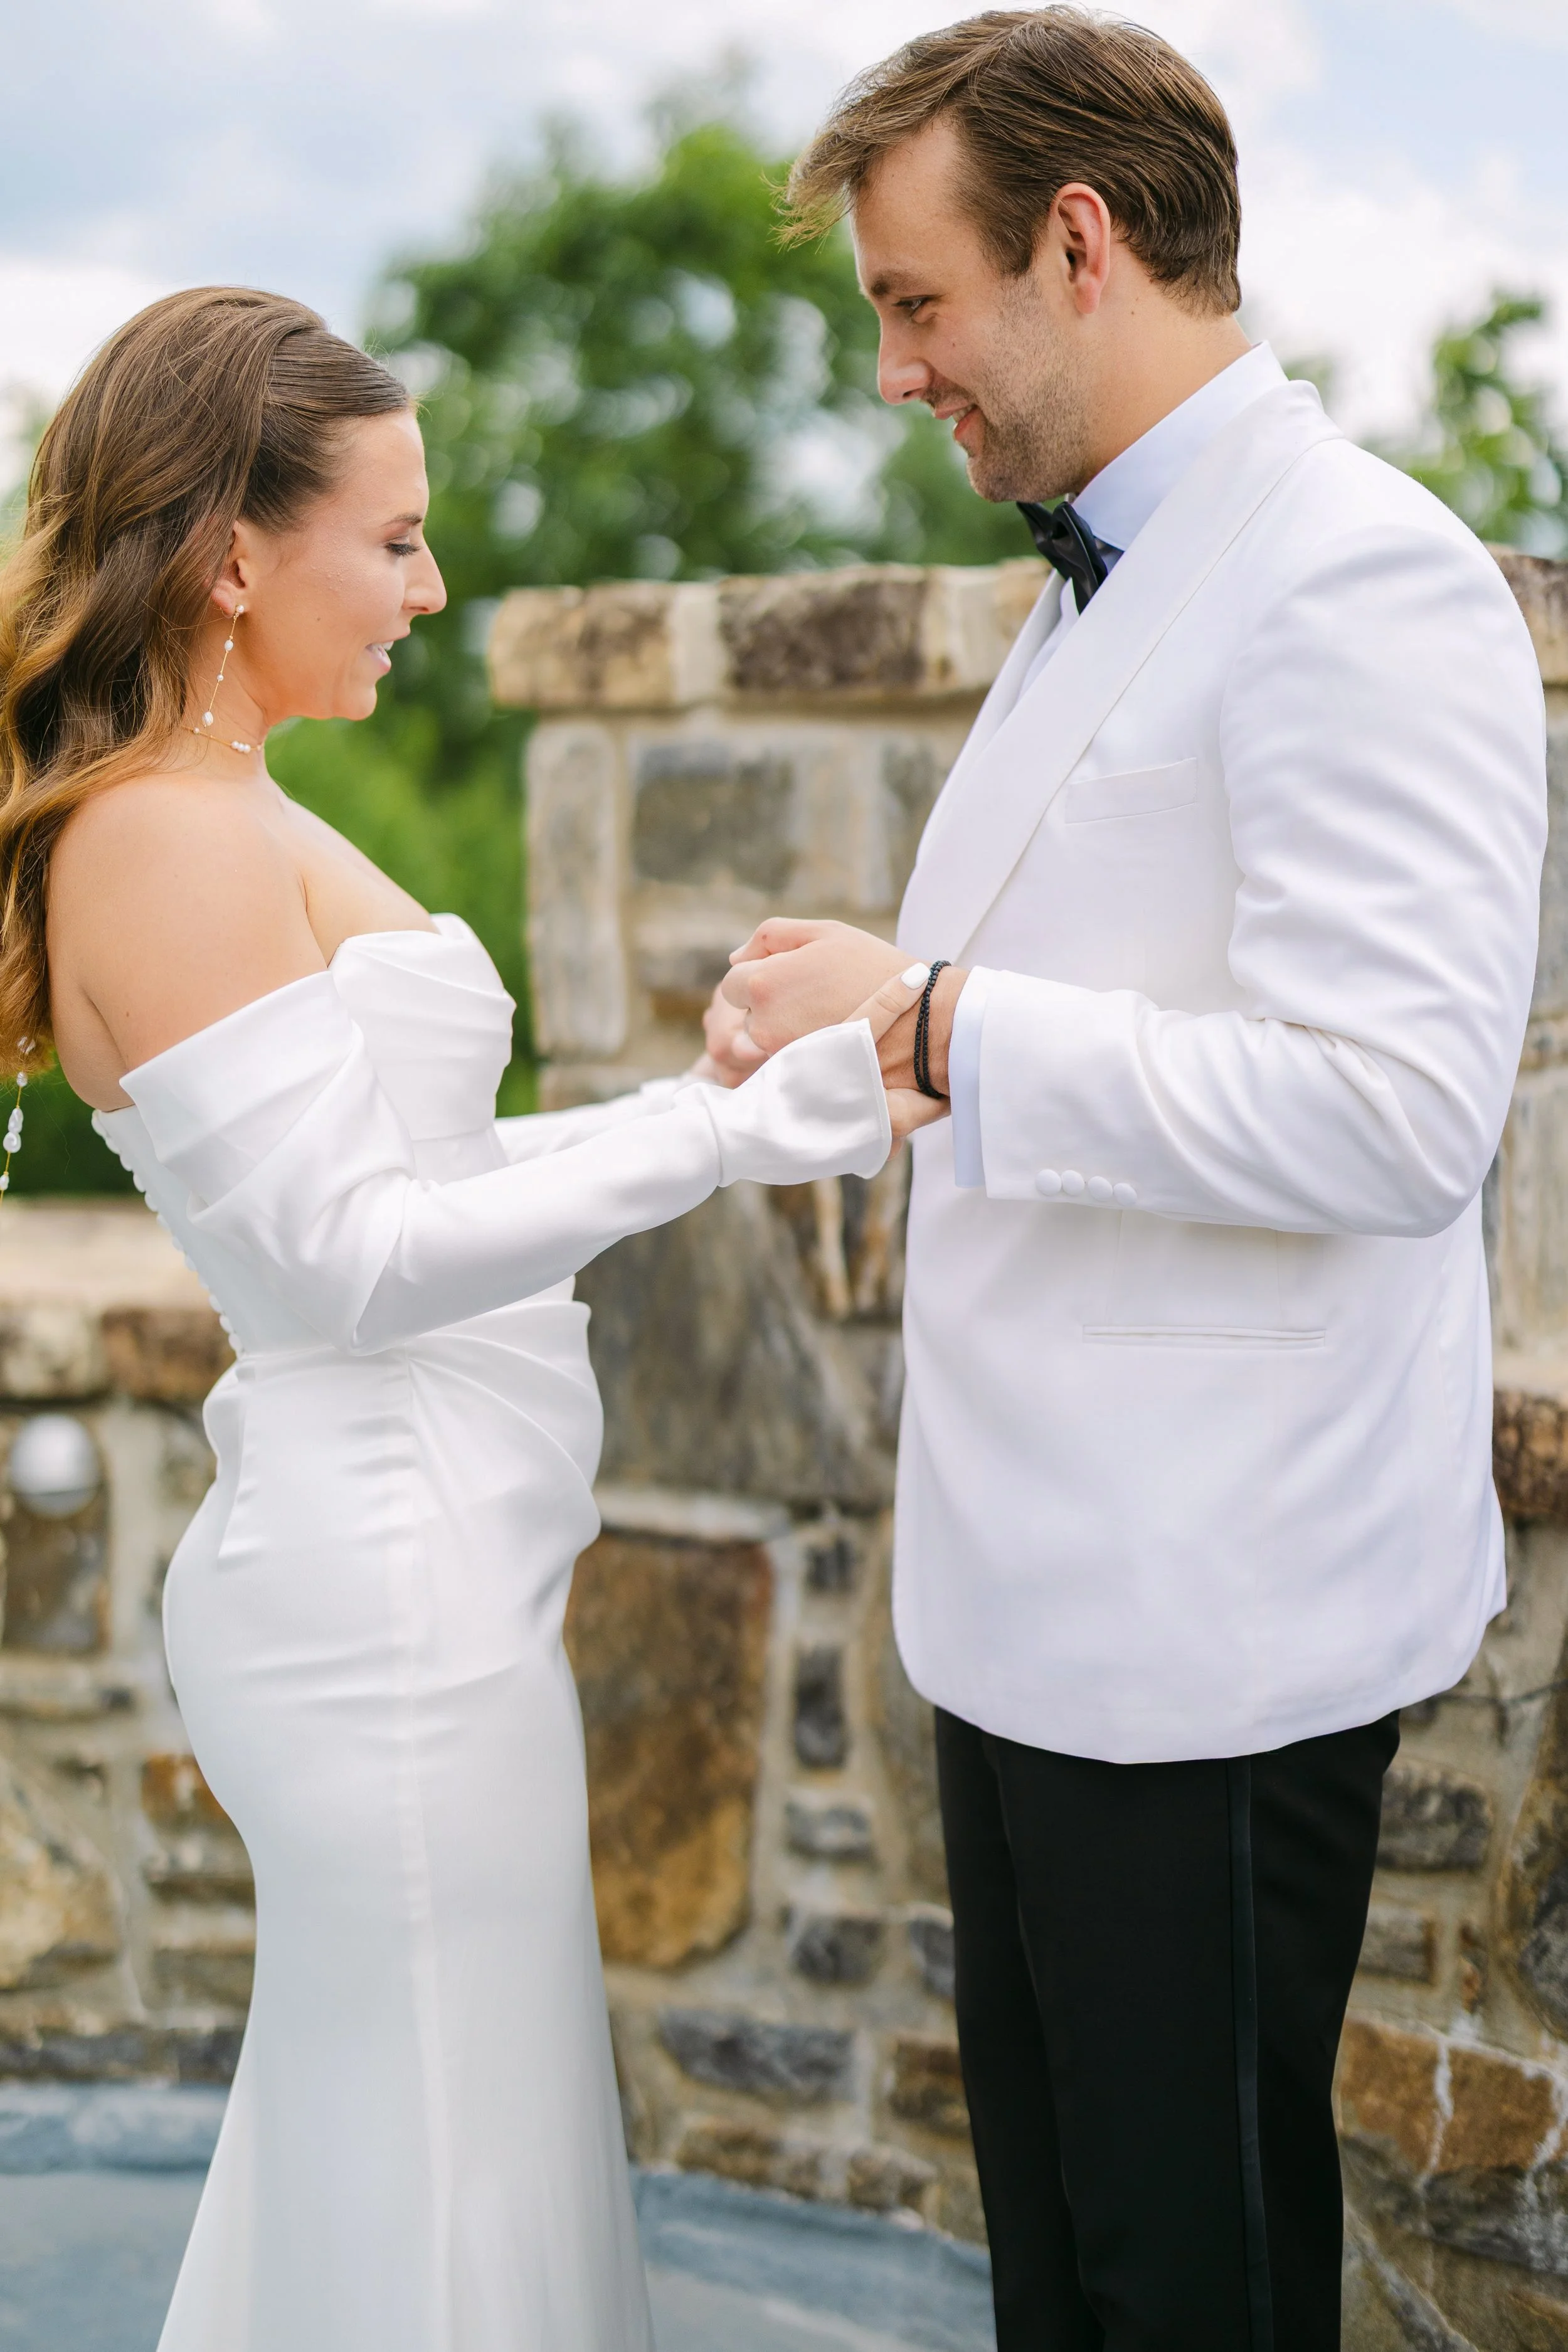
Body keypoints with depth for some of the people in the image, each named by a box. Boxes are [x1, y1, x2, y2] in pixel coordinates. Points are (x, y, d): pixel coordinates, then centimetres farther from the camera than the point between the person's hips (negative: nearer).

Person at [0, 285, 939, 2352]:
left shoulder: (229, 820, 13)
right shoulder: (168, 834, -17)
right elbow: (347, 1257, -21)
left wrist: (762, 1098, 11)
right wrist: (737, 1133, -21)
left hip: (404, 1563, 10)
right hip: (394, 1581, -10)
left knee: (359, 2159, 21)